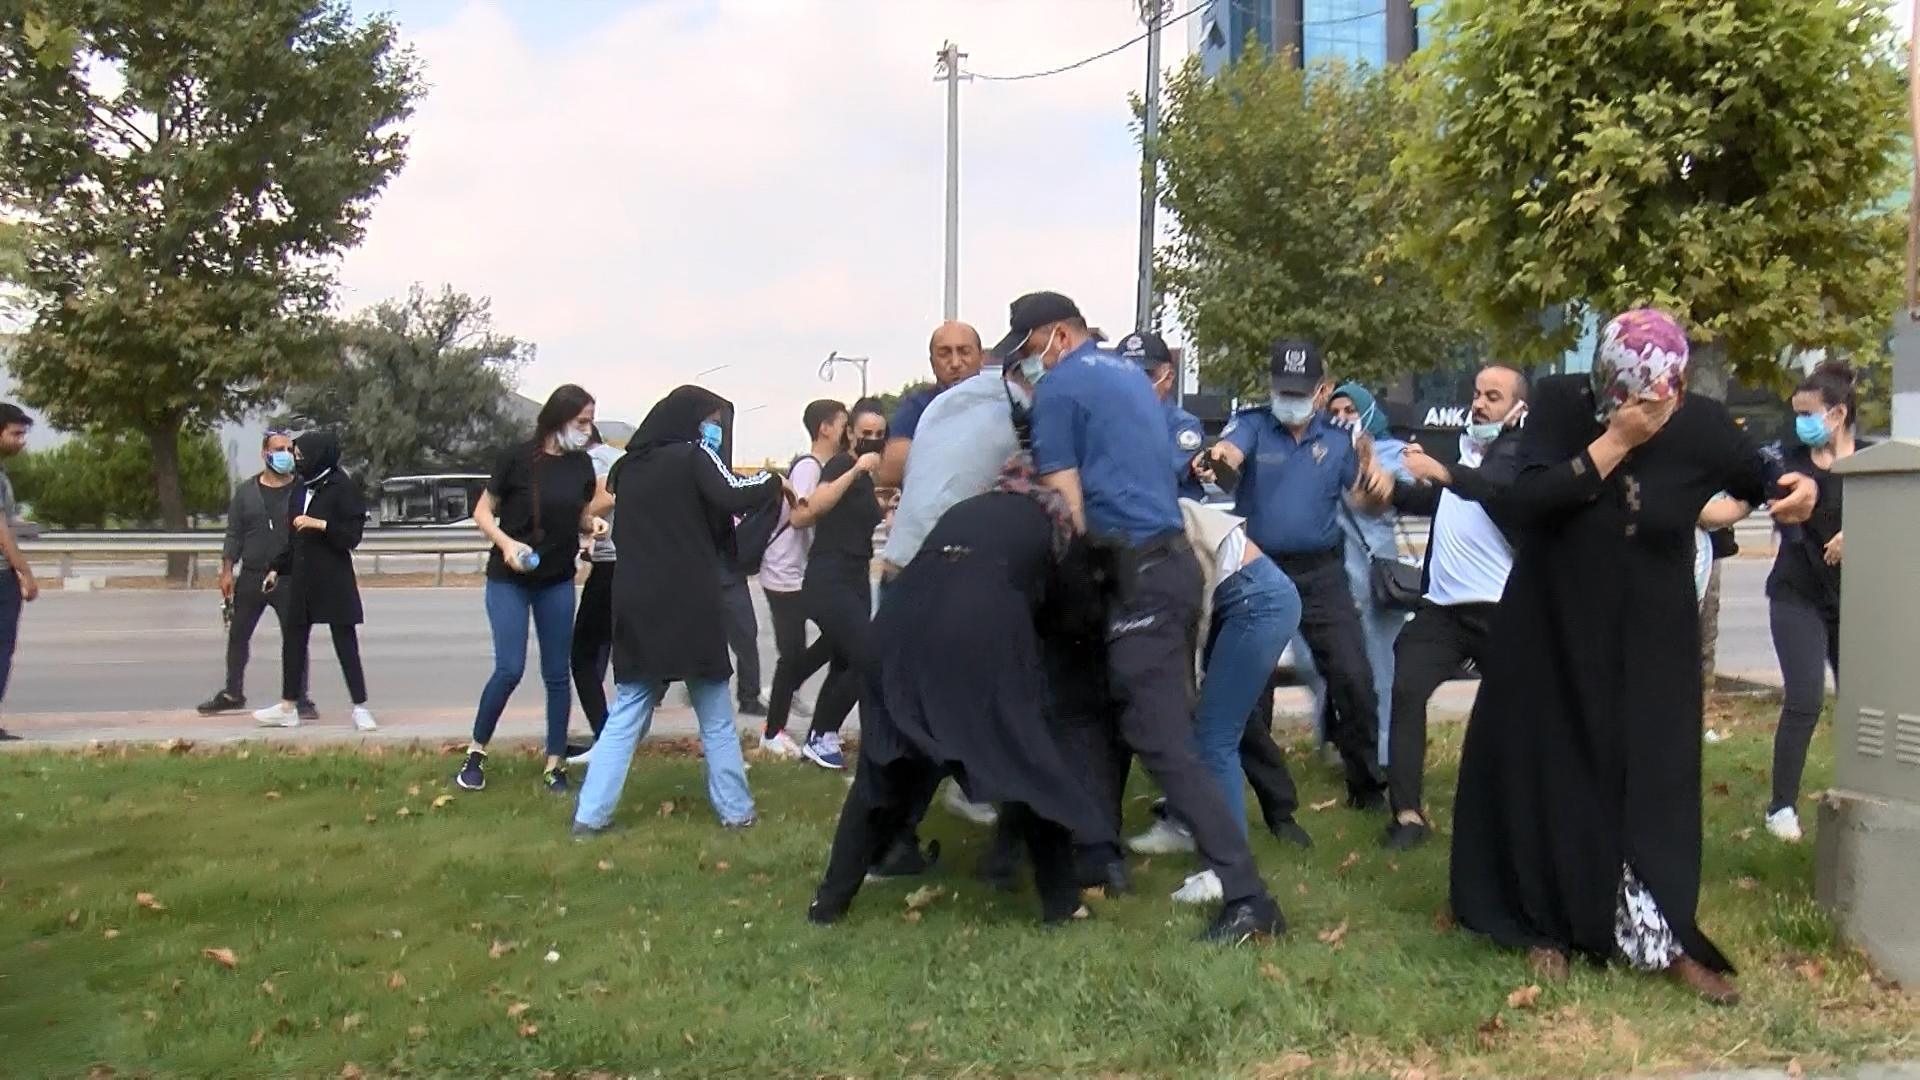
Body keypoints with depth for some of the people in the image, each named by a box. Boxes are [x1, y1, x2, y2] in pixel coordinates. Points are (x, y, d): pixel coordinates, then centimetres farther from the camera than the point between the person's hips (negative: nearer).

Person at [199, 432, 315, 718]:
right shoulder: (246, 490, 6)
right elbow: (234, 533, 7)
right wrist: (227, 570, 1)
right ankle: (233, 693, 26)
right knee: (237, 636, 12)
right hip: (250, 577, 3)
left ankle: (300, 699, 5)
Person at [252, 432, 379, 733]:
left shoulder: (342, 488, -10)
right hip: (302, 577, 7)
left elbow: (352, 536, -13)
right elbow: (294, 537, 19)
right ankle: (288, 708, 20)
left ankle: (360, 708, 4)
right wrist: (278, 568, 18)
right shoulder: (300, 489, 10)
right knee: (293, 641, 10)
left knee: (345, 644, -2)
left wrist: (320, 524, -23)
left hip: (334, 580, -7)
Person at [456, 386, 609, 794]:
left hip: (558, 581, 4)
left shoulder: (581, 463, 0)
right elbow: (482, 511, -5)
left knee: (557, 673, 5)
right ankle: (476, 753, 10)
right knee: (510, 668, -10)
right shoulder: (518, 457, -13)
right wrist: (506, 543, -23)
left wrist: (593, 524, -8)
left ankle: (555, 765, 14)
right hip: (509, 579, -4)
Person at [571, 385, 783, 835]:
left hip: (635, 606, 5)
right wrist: (772, 479, -1)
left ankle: (591, 815, 2)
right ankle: (736, 811, 13)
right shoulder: (693, 456, -3)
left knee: (625, 717, 8)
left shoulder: (629, 466, 17)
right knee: (716, 720, 7)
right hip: (688, 607, -5)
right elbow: (734, 497, -20)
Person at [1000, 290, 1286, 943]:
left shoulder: (1061, 387, -5)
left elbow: (1068, 503, -8)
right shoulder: (1131, 375, 21)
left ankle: (1247, 899, -14)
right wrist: (1035, 482, 26)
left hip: (1134, 575, -9)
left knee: (1166, 743, -10)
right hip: (1171, 561, 9)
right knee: (1104, 712, 19)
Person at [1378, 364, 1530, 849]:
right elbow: (1425, 501, 29)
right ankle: (1408, 814, -9)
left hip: (1498, 608, -6)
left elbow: (1500, 488, -28)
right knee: (1405, 691, -9)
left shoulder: (1519, 451, -5)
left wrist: (1441, 473, -43)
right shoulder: (1463, 449, 17)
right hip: (1442, 605, 6)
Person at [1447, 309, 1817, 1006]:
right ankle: (1550, 927, 22)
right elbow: (1527, 500, -25)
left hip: (1651, 647, 1)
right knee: (1552, 778, 7)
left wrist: (1797, 492, -17)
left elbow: (1760, 480, 6)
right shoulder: (1561, 404, -13)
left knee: (1656, 784, 2)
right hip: (1554, 636, 0)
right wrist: (1616, 441, -30)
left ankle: (1667, 941, 14)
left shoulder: (1701, 425, -10)